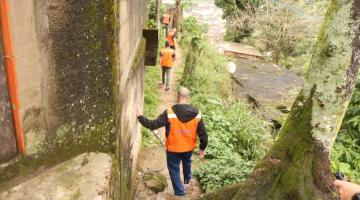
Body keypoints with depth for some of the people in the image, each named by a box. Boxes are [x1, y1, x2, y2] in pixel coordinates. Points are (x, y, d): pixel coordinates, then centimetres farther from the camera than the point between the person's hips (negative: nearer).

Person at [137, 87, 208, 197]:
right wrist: (202, 148, 6)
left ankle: (180, 193, 24)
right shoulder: (197, 113, -15)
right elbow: (203, 134, -9)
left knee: (174, 170, 16)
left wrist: (140, 117, -6)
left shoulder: (169, 112, -26)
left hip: (173, 149, -4)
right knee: (187, 163, 33)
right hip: (189, 147, 4)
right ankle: (187, 180, 57)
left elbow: (153, 125, -21)